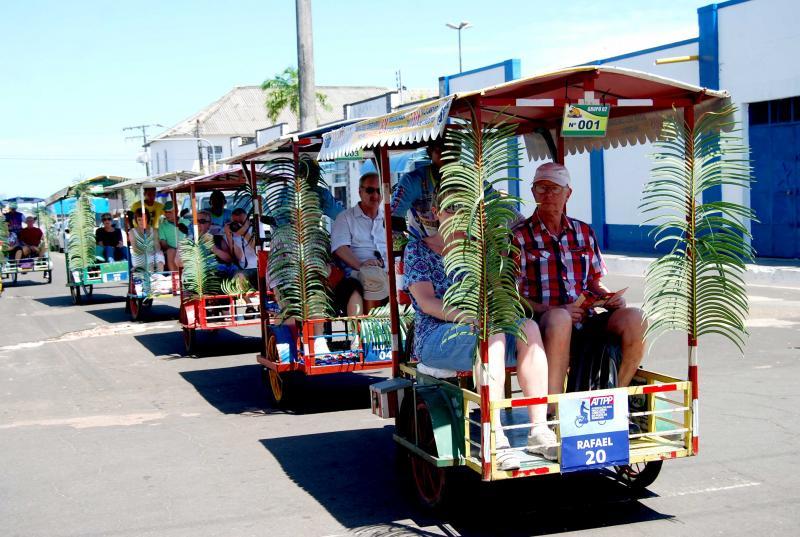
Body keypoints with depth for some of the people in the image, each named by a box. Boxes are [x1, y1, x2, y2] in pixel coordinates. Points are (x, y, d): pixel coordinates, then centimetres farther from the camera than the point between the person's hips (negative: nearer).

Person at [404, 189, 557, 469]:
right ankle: (494, 439, -42)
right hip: (435, 336, -5)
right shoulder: (417, 249, 7)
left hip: (480, 329, 5)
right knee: (492, 332, -36)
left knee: (529, 327, -26)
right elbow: (426, 301, -7)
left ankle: (539, 430, -33)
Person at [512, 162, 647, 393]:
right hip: (542, 320, -5)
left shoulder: (585, 233, 22)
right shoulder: (520, 236, 7)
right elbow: (514, 296, 0)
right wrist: (551, 310, -16)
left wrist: (611, 298, 3)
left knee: (635, 318, -22)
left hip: (587, 319, 5)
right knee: (560, 319, -40)